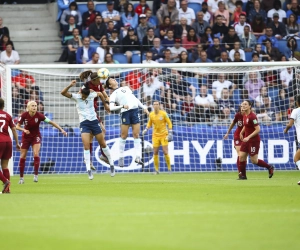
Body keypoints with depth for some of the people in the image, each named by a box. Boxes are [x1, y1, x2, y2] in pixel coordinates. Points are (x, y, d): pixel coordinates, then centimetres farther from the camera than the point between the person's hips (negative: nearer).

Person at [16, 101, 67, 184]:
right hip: (26, 137, 1)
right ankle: (21, 177, 13)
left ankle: (36, 175, -11)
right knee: (23, 157, 1)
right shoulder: (24, 115, -18)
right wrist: (24, 130, -31)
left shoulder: (39, 115, -19)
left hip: (36, 136, -1)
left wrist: (61, 130, -18)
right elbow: (17, 126, -11)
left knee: (36, 154, -21)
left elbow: (51, 122, -14)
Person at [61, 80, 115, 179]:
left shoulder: (92, 95, -3)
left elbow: (99, 94, 20)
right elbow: (63, 93, -20)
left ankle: (111, 164, 25)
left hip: (94, 121, 2)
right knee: (86, 147, -15)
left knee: (103, 144, 9)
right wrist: (70, 86, -35)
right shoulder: (76, 97, -8)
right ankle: (88, 170, -12)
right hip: (84, 123, -2)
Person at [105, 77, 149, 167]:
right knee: (124, 136, -2)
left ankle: (138, 156, -7)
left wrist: (144, 107, 18)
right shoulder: (113, 95, 5)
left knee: (136, 134, -3)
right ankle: (121, 157, 6)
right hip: (125, 113, -4)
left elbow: (135, 99, 26)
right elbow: (111, 107, -9)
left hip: (135, 111, 4)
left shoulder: (126, 88, 22)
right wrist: (122, 106, -20)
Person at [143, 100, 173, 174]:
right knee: (155, 153, -1)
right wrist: (146, 129, 1)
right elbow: (149, 123, 17)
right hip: (155, 135, 3)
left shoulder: (163, 113, -8)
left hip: (164, 135, -3)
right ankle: (157, 170, 7)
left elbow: (169, 123, -2)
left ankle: (169, 169, 6)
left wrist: (170, 133, -10)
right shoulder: (151, 115, 1)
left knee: (165, 152, -8)